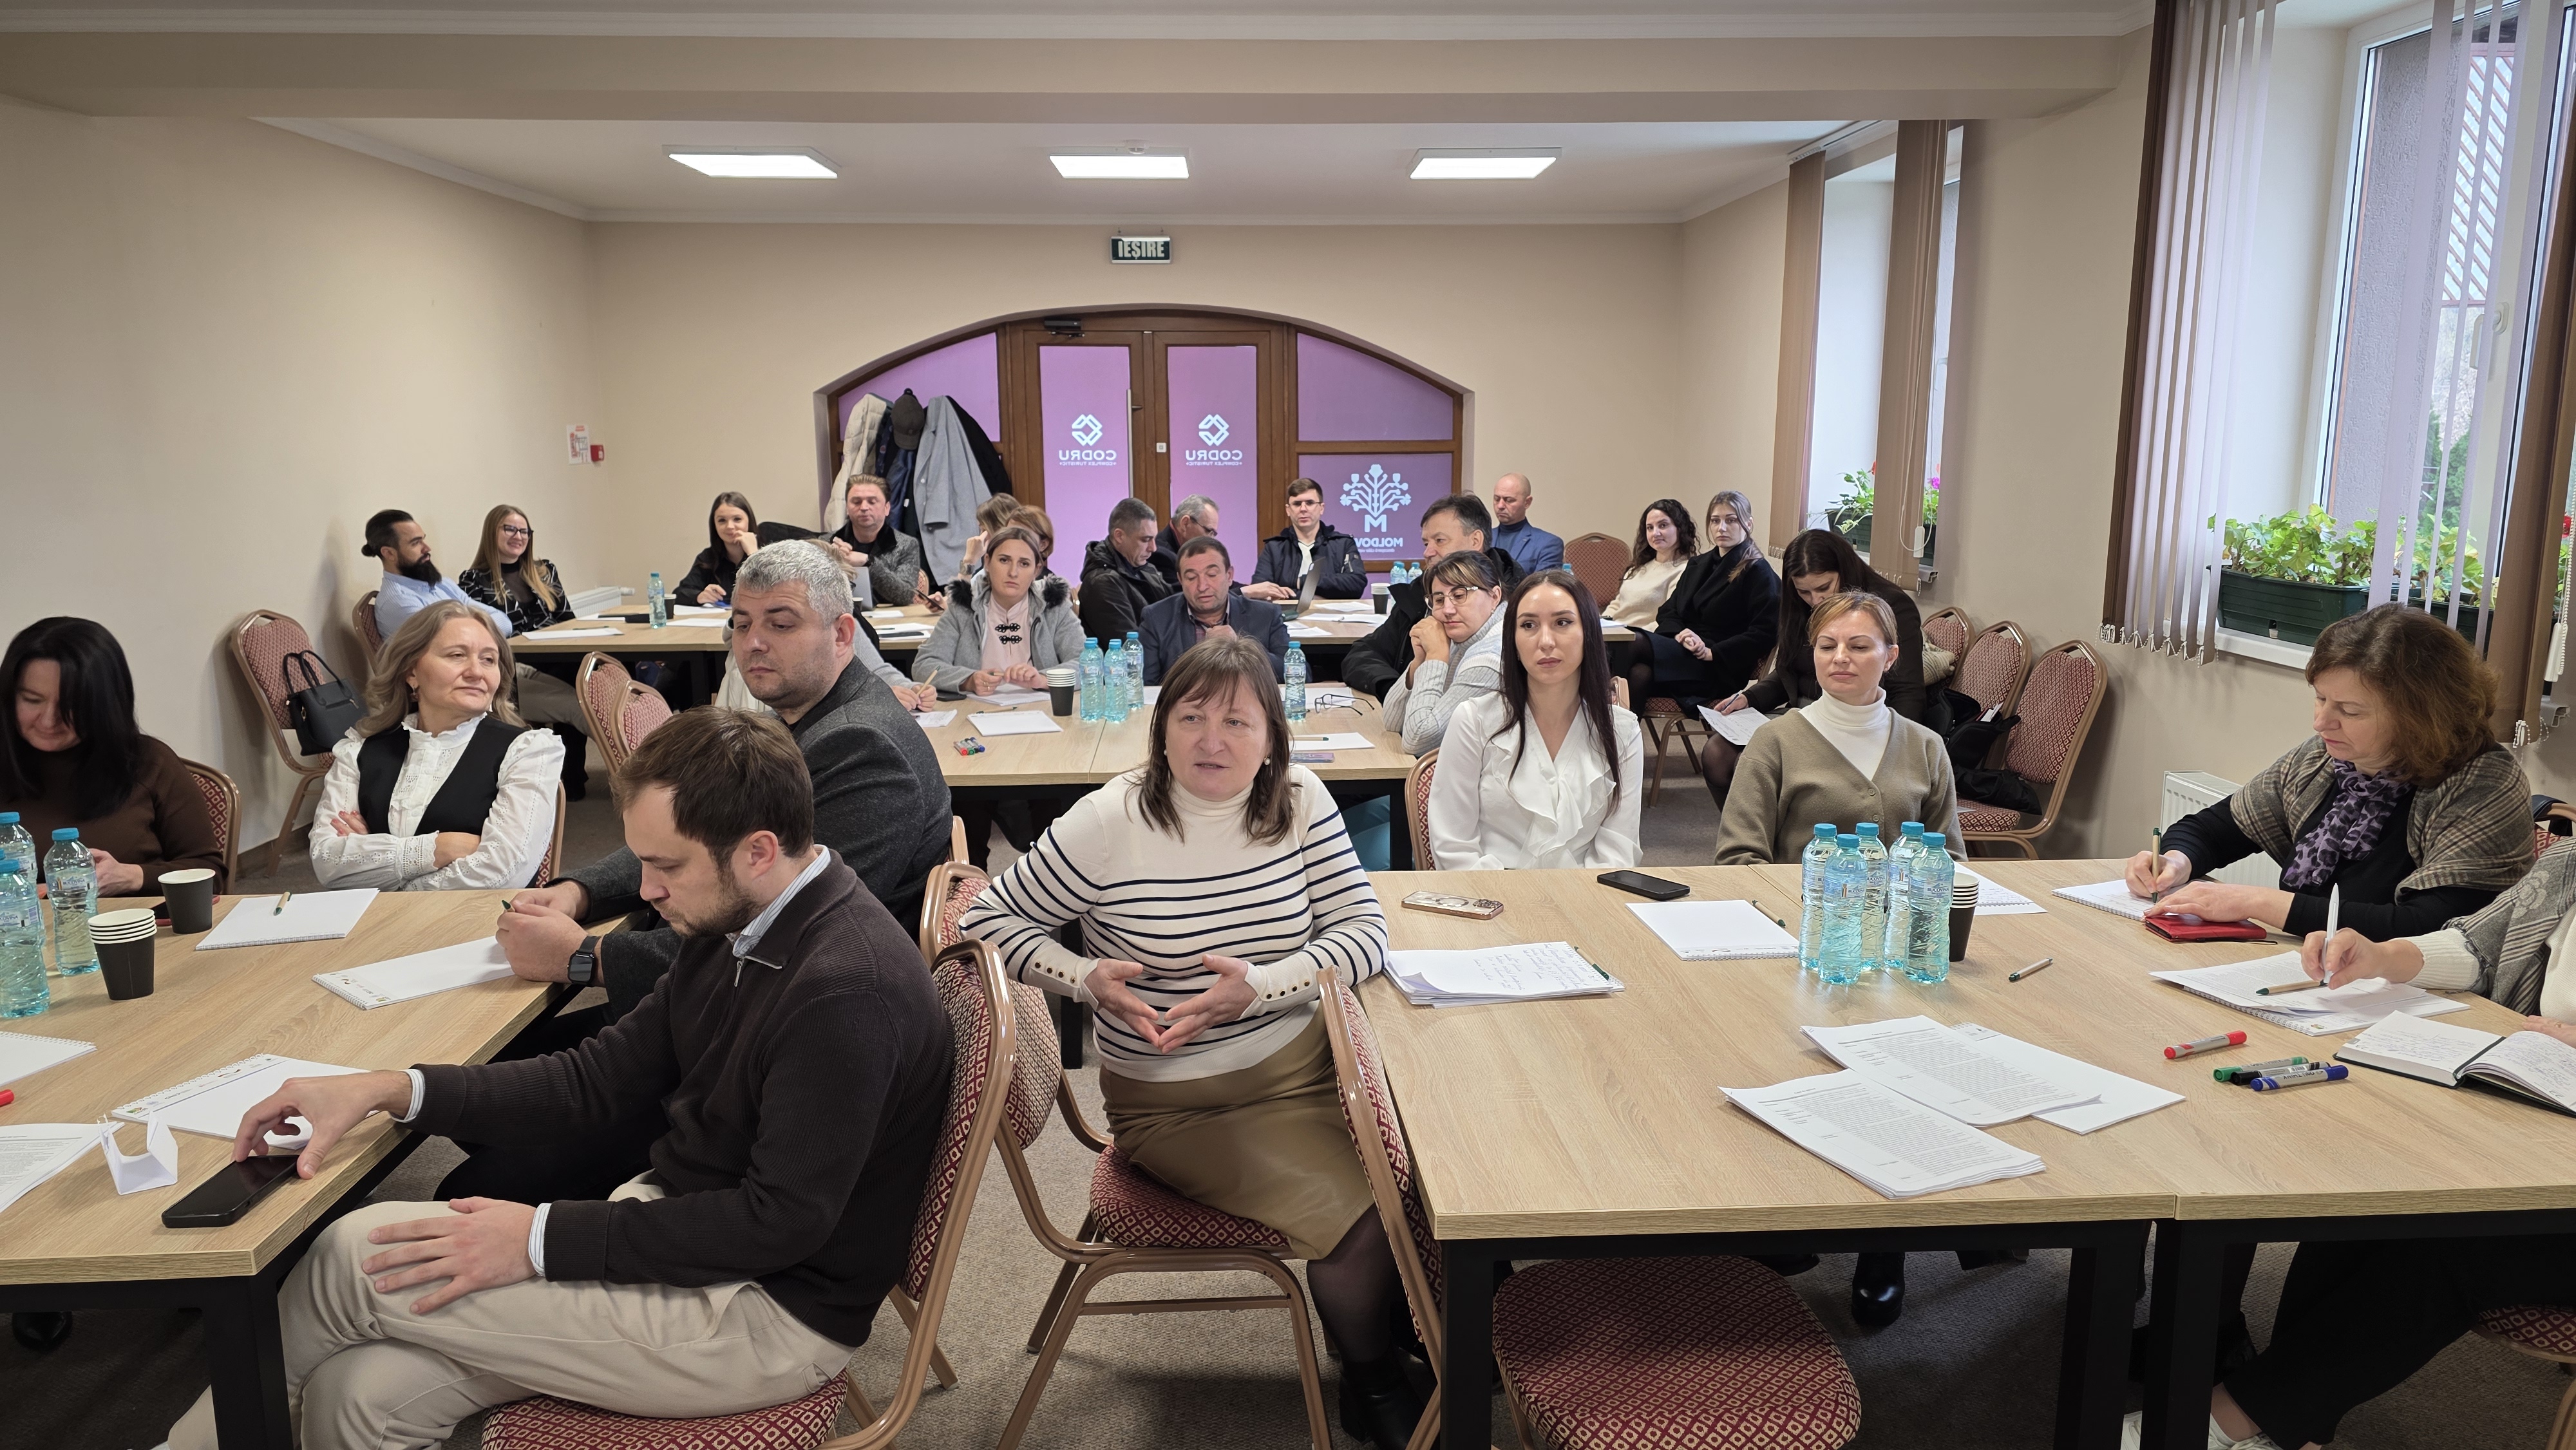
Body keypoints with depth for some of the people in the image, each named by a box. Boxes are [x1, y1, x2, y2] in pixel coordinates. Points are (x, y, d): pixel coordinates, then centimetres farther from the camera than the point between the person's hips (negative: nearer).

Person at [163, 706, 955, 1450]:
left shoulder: (851, 991, -27)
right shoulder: (735, 925, 4)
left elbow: (781, 1222, -24)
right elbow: (600, 1078, 9)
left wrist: (542, 1239, -20)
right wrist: (391, 1090, -2)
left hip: (767, 1315, -8)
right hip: (678, 1221, 8)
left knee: (361, 1257, -8)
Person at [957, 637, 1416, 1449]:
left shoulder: (1300, 804, -4)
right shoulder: (1108, 824, -14)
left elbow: (1364, 931, -8)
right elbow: (986, 919, -6)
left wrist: (1259, 985, -24)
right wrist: (1088, 978, -23)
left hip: (1303, 1068, 4)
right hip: (1175, 1101, -3)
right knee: (1357, 1220, -19)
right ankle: (1370, 1383, 14)